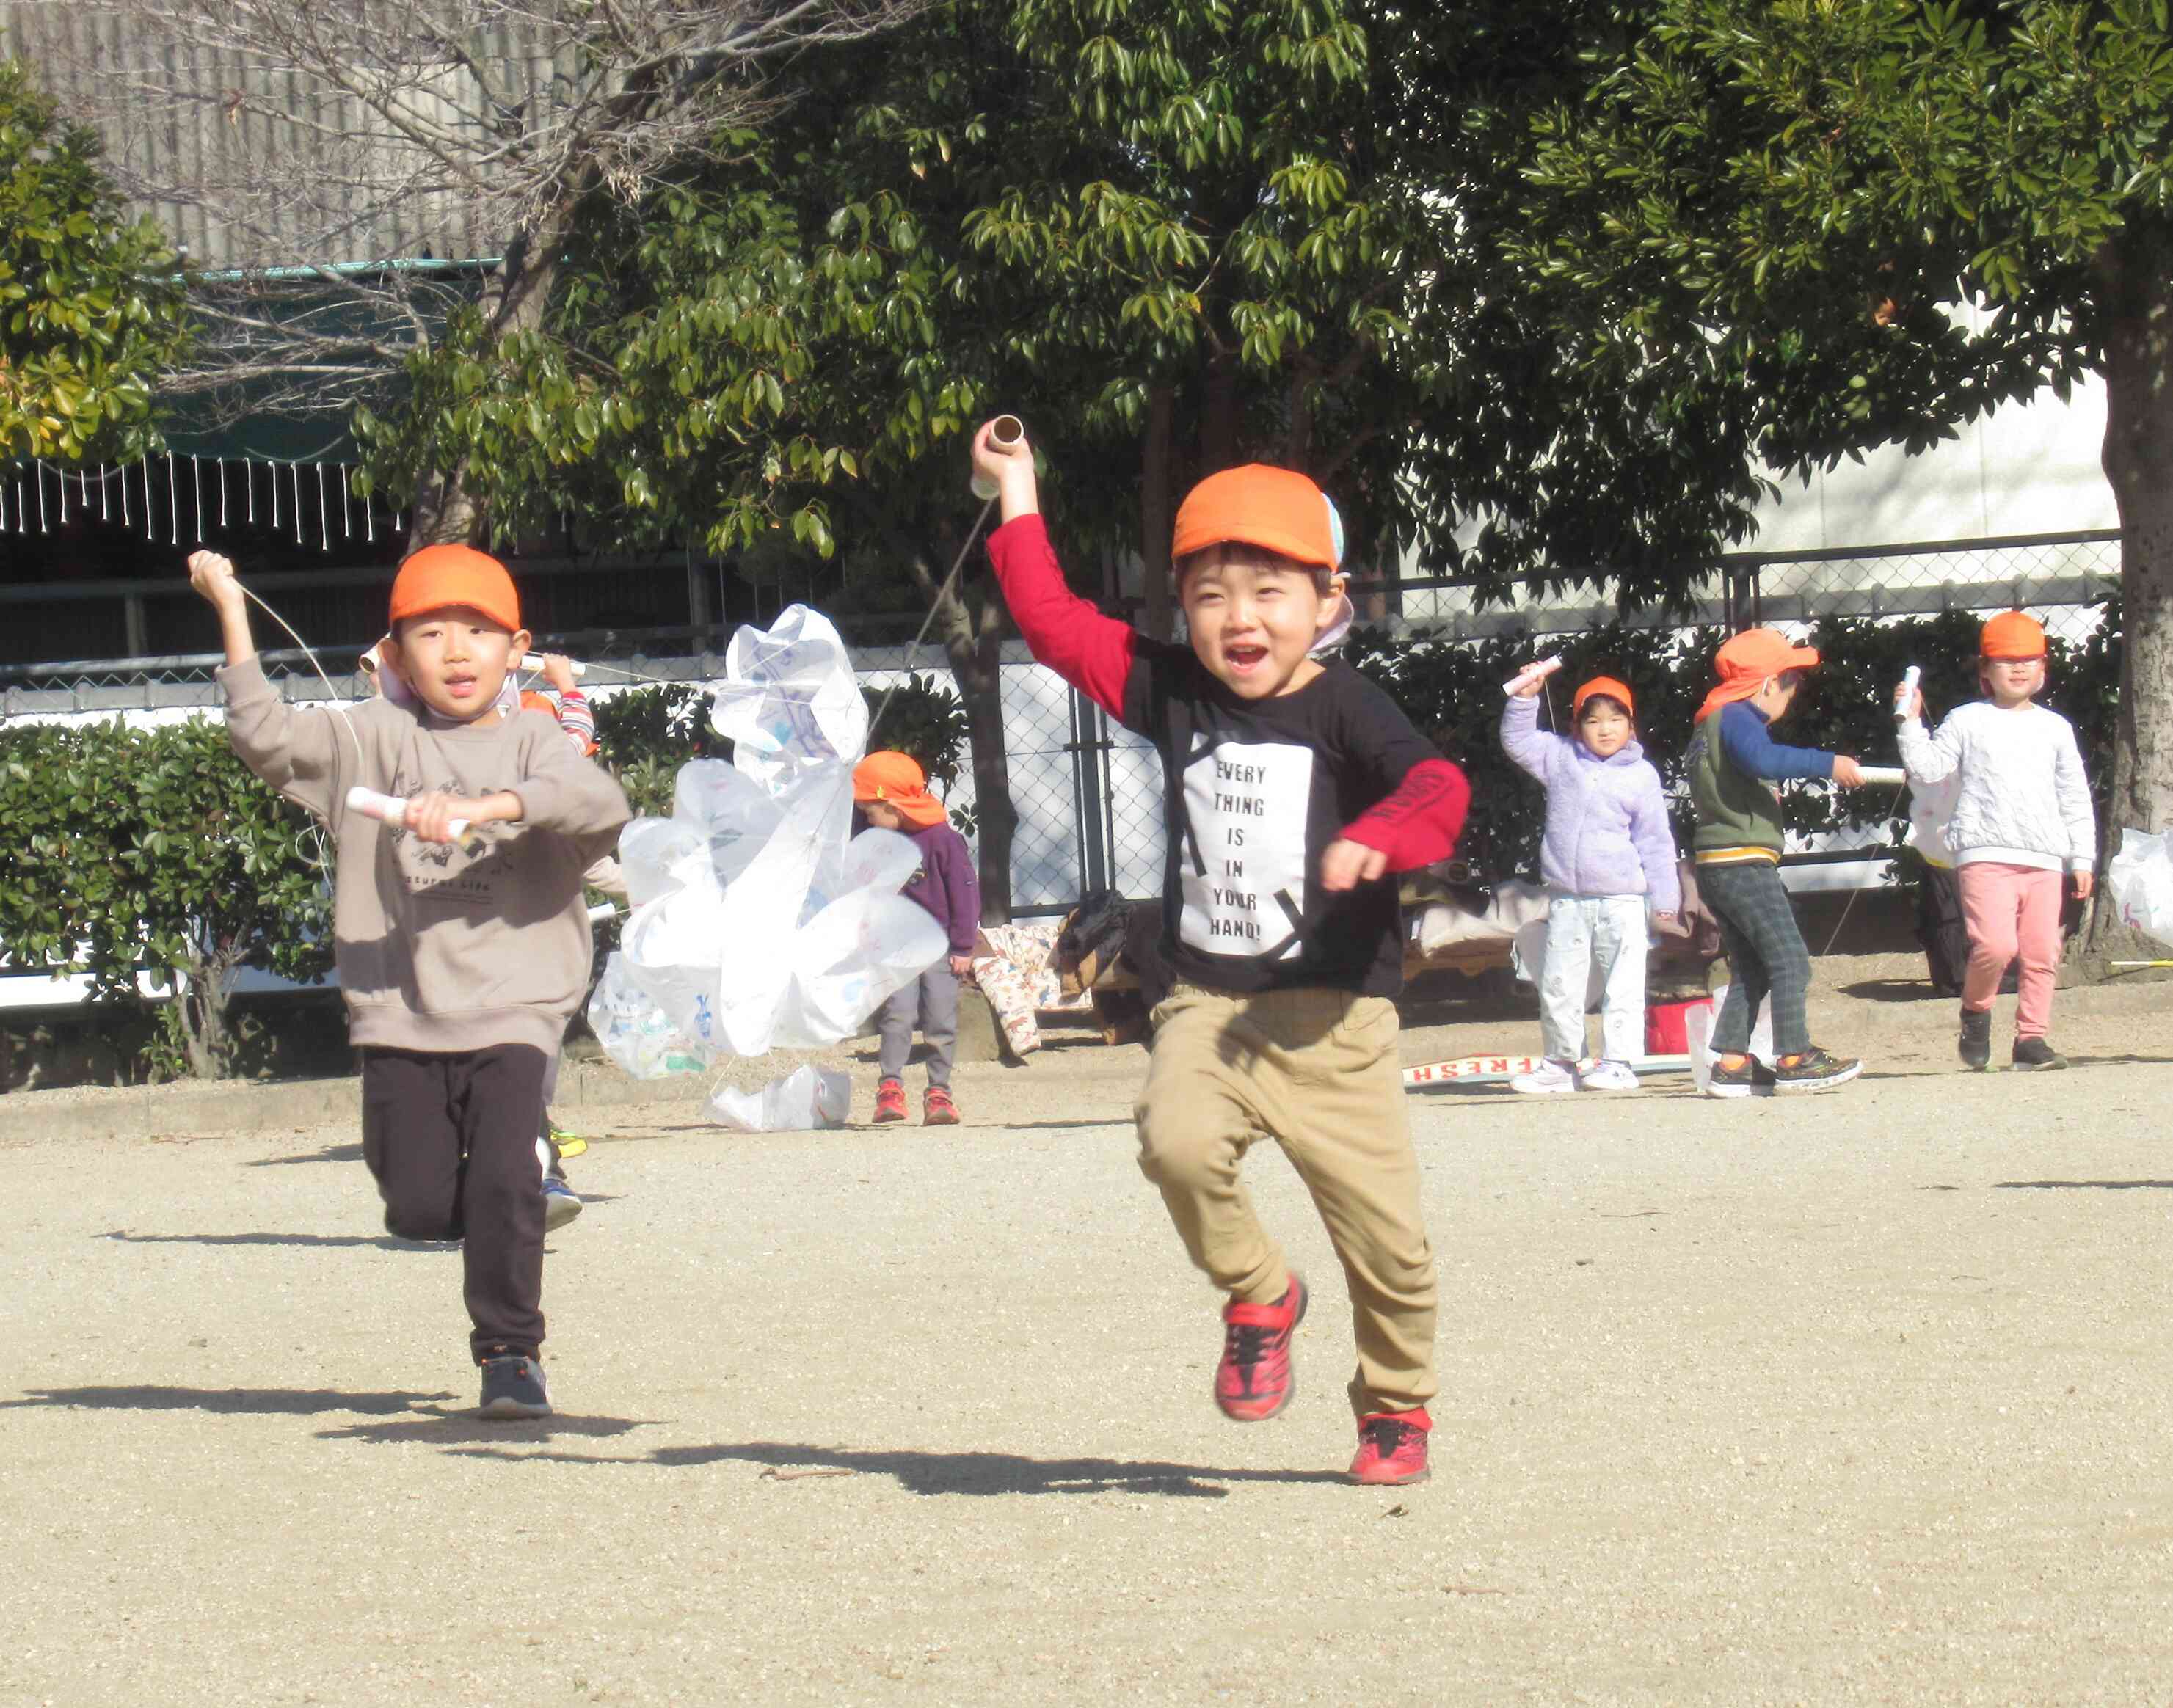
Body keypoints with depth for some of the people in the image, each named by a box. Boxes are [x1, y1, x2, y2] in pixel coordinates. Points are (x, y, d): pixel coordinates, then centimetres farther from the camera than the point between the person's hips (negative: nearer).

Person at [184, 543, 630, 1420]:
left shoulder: (531, 743, 4)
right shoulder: (372, 740, 7)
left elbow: (600, 803, -17)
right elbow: (265, 733, -5)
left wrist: (480, 808, -30)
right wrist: (230, 609, -9)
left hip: (511, 1009, -1)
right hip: (400, 1011, 1)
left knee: (503, 1176, -14)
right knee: (418, 1205, -2)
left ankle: (511, 1352, 0)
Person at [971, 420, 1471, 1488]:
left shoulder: (1342, 709, -5)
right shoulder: (1172, 695, 7)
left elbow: (1436, 788, -20)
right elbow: (1056, 624, 13)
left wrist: (1376, 838, -39)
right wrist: (1017, 500, 11)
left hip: (1332, 1016, -2)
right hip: (1206, 1005, 2)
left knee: (1383, 1232, 1)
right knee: (1178, 1143, -28)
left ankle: (1396, 1410, 28)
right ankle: (1257, 1300, 1)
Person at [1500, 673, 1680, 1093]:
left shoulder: (1641, 775, 0)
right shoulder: (1561, 759, 5)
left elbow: (1655, 841, 3)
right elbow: (1517, 741, 8)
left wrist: (1664, 898, 3)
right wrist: (1525, 698, -7)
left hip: (1621, 900, -3)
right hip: (1566, 899, 3)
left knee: (1623, 986, -2)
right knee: (1558, 985, 8)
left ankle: (1617, 1062, 4)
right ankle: (1560, 1063, 19)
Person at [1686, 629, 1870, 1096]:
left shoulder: (1711, 724, 18)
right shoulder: (1738, 719, -13)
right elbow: (1761, 758, -33)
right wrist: (1828, 764, -32)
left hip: (1715, 865, 10)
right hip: (1745, 861, -10)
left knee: (1750, 969, 14)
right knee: (1790, 960, -6)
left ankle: (1731, 1063, 11)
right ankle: (1794, 1058, -7)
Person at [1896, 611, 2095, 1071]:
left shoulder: (2055, 728, 15)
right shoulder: (1966, 722, 8)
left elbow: (2075, 799, 18)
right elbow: (1926, 771, 2)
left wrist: (2082, 859, 14)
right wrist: (1911, 724, -7)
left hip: (2044, 859, 4)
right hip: (1985, 854, -4)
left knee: (2042, 952, 0)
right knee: (1995, 944, -19)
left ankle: (2031, 1038, 10)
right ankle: (1975, 1011, 7)